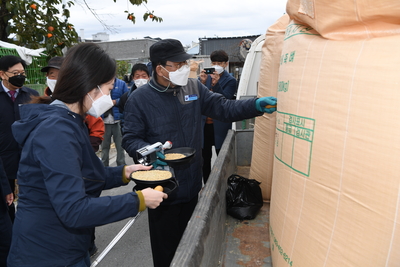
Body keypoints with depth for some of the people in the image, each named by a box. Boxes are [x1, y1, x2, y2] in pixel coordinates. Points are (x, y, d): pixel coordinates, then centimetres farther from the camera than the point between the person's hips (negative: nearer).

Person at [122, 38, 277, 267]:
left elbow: (225, 108, -2)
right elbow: (130, 139, -7)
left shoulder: (194, 88, 1)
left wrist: (256, 105, -18)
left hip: (192, 184, 4)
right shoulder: (139, 99, -10)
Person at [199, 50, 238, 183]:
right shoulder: (205, 77, 8)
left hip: (220, 126, -3)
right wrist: (202, 83, -16)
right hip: (204, 124, 4)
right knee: (205, 158, 10)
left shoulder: (230, 81, -2)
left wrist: (216, 84, -26)